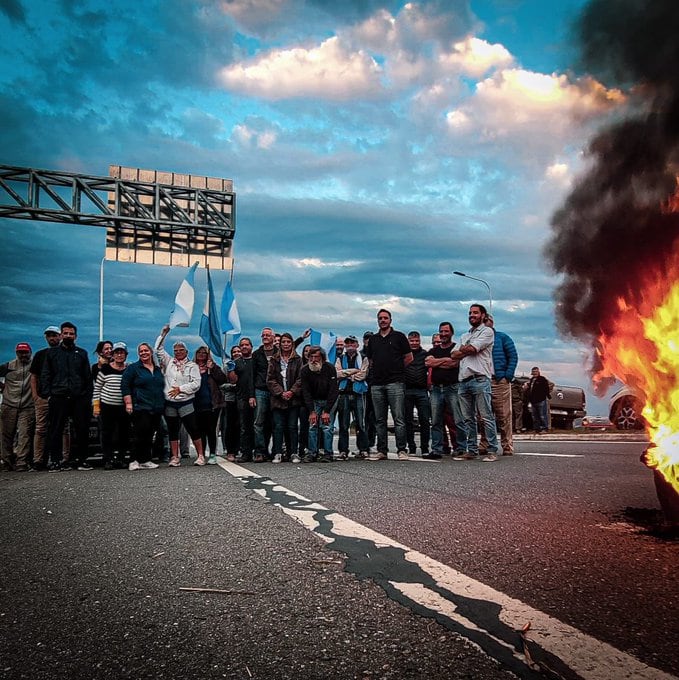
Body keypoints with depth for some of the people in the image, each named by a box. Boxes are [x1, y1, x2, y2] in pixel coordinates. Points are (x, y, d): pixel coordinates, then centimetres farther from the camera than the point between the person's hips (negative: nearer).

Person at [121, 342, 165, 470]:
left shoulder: (158, 369, 18)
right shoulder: (133, 368, 1)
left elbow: (162, 387, 26)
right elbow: (125, 386, -4)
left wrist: (162, 405, 22)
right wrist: (128, 403, -13)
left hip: (157, 409, 6)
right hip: (140, 407, -6)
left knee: (150, 436, 7)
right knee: (141, 434, -13)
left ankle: (146, 460, 14)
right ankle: (135, 461, -5)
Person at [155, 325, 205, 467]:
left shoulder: (192, 366, 2)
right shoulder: (169, 362, 11)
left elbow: (196, 384, -6)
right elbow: (158, 349, 10)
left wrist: (180, 389, -12)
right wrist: (163, 333, 4)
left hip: (185, 403, -3)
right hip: (169, 403, 4)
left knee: (193, 429, -3)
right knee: (172, 431, 8)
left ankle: (200, 456, 4)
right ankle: (175, 458, 15)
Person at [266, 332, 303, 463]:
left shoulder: (297, 360, 7)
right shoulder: (274, 360, 9)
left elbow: (300, 378, 1)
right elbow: (270, 379, 3)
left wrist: (292, 392, -11)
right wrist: (281, 392, -9)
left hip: (293, 399, -1)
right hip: (278, 399, 1)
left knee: (292, 427, 1)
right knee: (278, 427, -1)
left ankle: (294, 453, 6)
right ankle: (277, 454, 3)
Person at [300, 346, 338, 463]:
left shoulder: (330, 369, -19)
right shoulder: (305, 371, -12)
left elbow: (333, 391, -20)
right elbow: (306, 392, -12)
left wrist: (326, 411, -24)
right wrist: (312, 411, -20)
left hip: (329, 400, -2)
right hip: (314, 401, 3)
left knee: (327, 426, -12)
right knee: (312, 426, -7)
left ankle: (328, 454, -5)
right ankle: (311, 453, -1)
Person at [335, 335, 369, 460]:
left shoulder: (363, 359, 10)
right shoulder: (340, 359, 16)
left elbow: (362, 375, -5)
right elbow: (338, 374, 0)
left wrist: (346, 373, -1)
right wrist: (354, 371, -6)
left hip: (358, 393, -2)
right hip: (344, 394, 2)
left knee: (360, 423, -3)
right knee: (343, 424, 2)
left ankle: (363, 450, 3)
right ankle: (343, 451, 6)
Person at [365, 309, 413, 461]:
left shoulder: (398, 336, 5)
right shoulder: (373, 339, 17)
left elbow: (409, 358, 7)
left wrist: (396, 369, 9)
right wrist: (381, 370, 12)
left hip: (395, 383, -4)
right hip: (377, 384, 5)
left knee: (399, 418, -7)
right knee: (379, 420, 6)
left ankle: (402, 450, -3)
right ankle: (382, 451, 12)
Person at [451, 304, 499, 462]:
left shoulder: (487, 331, 4)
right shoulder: (464, 336, 26)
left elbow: (471, 349, -8)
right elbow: (454, 356, 16)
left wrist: (460, 351, 10)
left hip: (480, 379, -7)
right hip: (464, 381, 7)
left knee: (486, 417, -8)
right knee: (468, 419, 6)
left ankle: (492, 451, -7)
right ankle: (471, 451, 10)